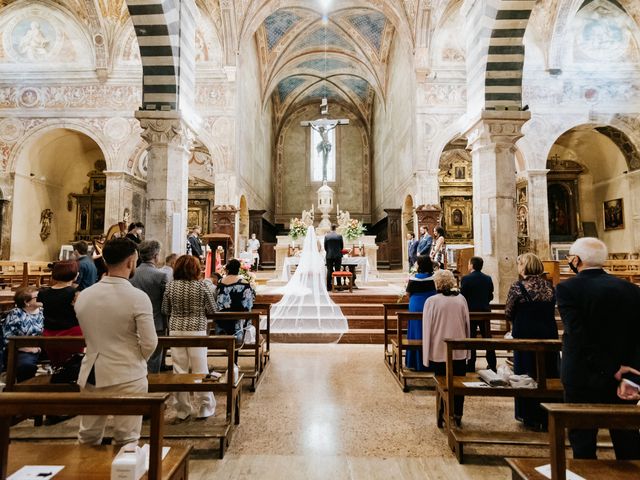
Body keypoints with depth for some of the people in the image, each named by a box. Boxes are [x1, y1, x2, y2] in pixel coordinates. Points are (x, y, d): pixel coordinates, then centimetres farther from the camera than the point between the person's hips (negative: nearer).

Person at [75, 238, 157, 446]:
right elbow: (149, 344, -15)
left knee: (88, 439, 21)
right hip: (127, 376, -5)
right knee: (126, 442, 9)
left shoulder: (83, 295, 0)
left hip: (91, 374, 5)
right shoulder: (138, 297, -17)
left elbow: (89, 337, 11)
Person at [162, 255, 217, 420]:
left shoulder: (170, 286, -2)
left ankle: (182, 411, 20)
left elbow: (165, 310, 6)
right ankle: (204, 408, 18)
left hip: (176, 330, 2)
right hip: (197, 331, -2)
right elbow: (212, 310, -4)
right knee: (200, 369, 7)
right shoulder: (203, 285, -9)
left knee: (179, 370, 10)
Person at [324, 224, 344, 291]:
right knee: (338, 271, 5)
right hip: (338, 256, 0)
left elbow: (325, 247, 2)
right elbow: (342, 246, 3)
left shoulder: (326, 236, -3)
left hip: (329, 256, 0)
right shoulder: (339, 236, -3)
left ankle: (329, 287, 3)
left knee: (329, 271, 4)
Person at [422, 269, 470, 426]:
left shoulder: (431, 301, -11)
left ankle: (442, 415, 14)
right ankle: (457, 415, 20)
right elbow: (467, 324, 7)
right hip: (459, 351, 2)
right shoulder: (461, 299, -2)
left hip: (439, 351, -2)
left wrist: (427, 355, 1)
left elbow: (427, 328, -7)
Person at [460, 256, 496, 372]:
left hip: (471, 312, -4)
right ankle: (492, 366, 22)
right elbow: (491, 297, 6)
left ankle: (471, 366, 8)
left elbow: (462, 296, -12)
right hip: (485, 311, 4)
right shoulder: (488, 279, 0)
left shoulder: (466, 279, -14)